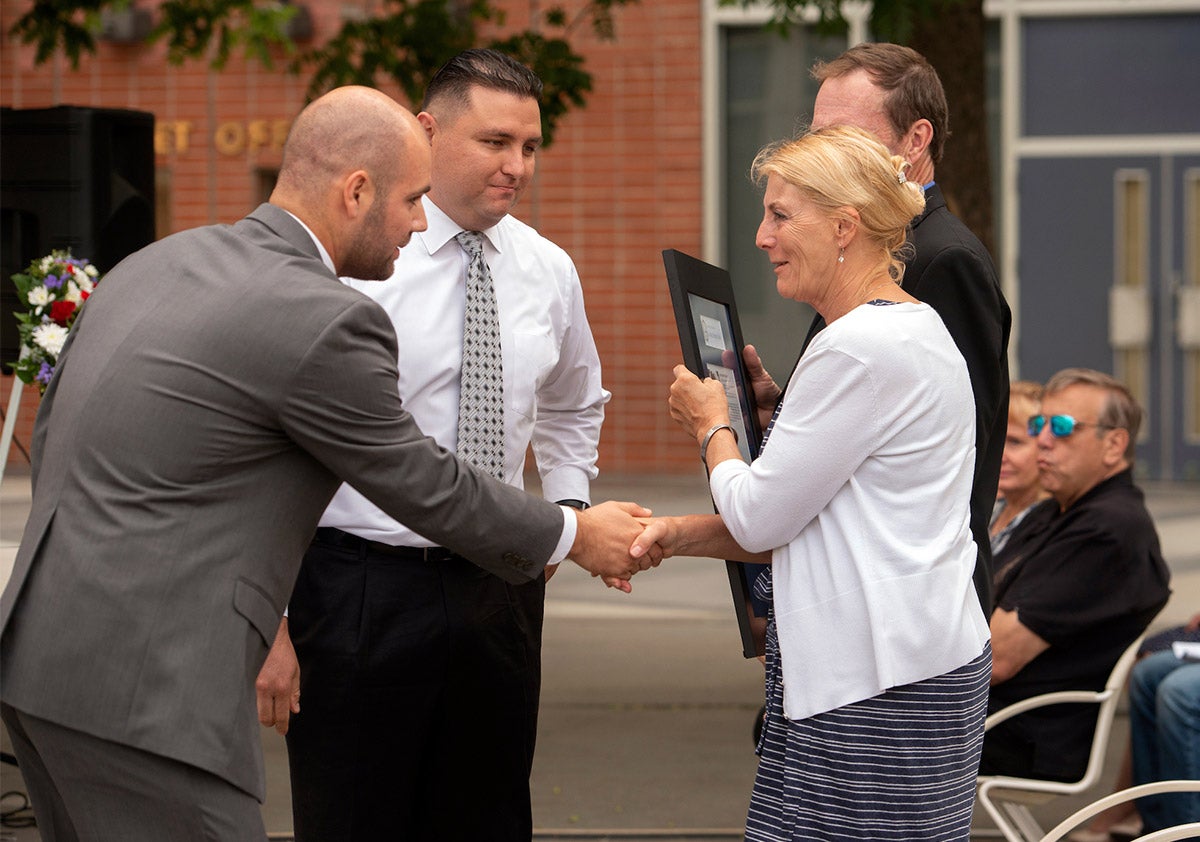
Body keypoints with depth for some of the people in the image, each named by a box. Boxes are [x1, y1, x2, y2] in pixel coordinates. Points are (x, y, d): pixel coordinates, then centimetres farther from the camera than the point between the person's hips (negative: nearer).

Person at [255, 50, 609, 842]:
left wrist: (568, 506, 9)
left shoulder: (549, 271, 8)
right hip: (359, 589, -5)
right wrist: (271, 624, -13)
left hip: (497, 591, 5)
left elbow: (573, 409, 28)